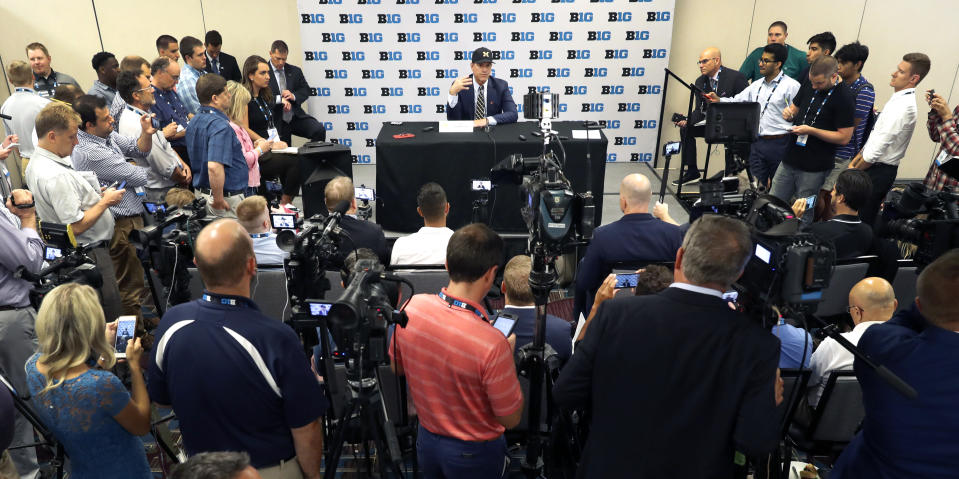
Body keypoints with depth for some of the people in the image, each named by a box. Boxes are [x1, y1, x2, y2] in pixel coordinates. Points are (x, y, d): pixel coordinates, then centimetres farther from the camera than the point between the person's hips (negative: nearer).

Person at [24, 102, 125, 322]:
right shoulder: (57, 176, -26)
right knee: (112, 318, -2)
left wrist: (95, 195, 8)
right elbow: (77, 226, -25)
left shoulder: (35, 163, 7)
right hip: (89, 253, -11)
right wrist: (105, 202, -13)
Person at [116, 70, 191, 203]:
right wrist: (183, 179, -3)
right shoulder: (137, 126, -23)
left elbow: (165, 145, 16)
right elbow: (167, 168, -19)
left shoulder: (143, 114, 8)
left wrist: (183, 164, 2)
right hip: (161, 192, -10)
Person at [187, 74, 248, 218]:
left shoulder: (194, 121, 10)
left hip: (201, 192, 10)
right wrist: (218, 200, -23)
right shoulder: (221, 126, -22)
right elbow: (214, 167, -33)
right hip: (227, 197, -10)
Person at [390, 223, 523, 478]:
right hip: (475, 454, -3)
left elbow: (396, 367, 1)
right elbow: (511, 419, -19)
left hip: (426, 440, 4)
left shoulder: (411, 307, -19)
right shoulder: (492, 344, -35)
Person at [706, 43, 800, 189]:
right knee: (758, 186, 10)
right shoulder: (756, 85, 15)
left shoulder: (791, 86, -6)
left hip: (779, 144, -6)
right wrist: (719, 100, -7)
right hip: (757, 143, 6)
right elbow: (736, 102, 12)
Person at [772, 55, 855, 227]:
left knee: (803, 216, 4)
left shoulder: (843, 99, -13)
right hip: (789, 161, 6)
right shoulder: (808, 87, 7)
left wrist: (811, 130, -19)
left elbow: (844, 137, -13)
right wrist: (789, 113, -3)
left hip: (814, 169, -6)